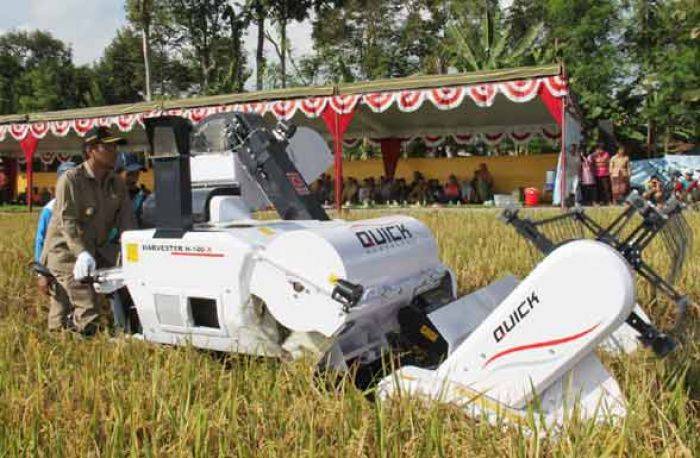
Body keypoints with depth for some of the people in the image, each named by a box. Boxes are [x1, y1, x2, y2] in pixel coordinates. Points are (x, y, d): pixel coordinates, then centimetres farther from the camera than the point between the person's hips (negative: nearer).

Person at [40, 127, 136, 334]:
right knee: (89, 316, -15)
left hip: (96, 252, 7)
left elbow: (126, 223, 1)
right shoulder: (70, 180, -11)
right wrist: (82, 253, -33)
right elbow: (67, 222, -20)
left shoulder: (117, 184, 6)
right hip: (65, 253, -6)